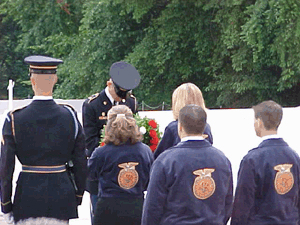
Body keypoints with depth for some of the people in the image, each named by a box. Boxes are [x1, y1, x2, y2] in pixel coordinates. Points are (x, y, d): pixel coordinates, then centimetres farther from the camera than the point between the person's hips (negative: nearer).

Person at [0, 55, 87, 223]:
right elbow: (81, 164, 1)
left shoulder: (14, 119, -8)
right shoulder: (70, 116, -4)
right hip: (62, 191, 1)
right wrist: (78, 197, 14)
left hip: (28, 192, -1)